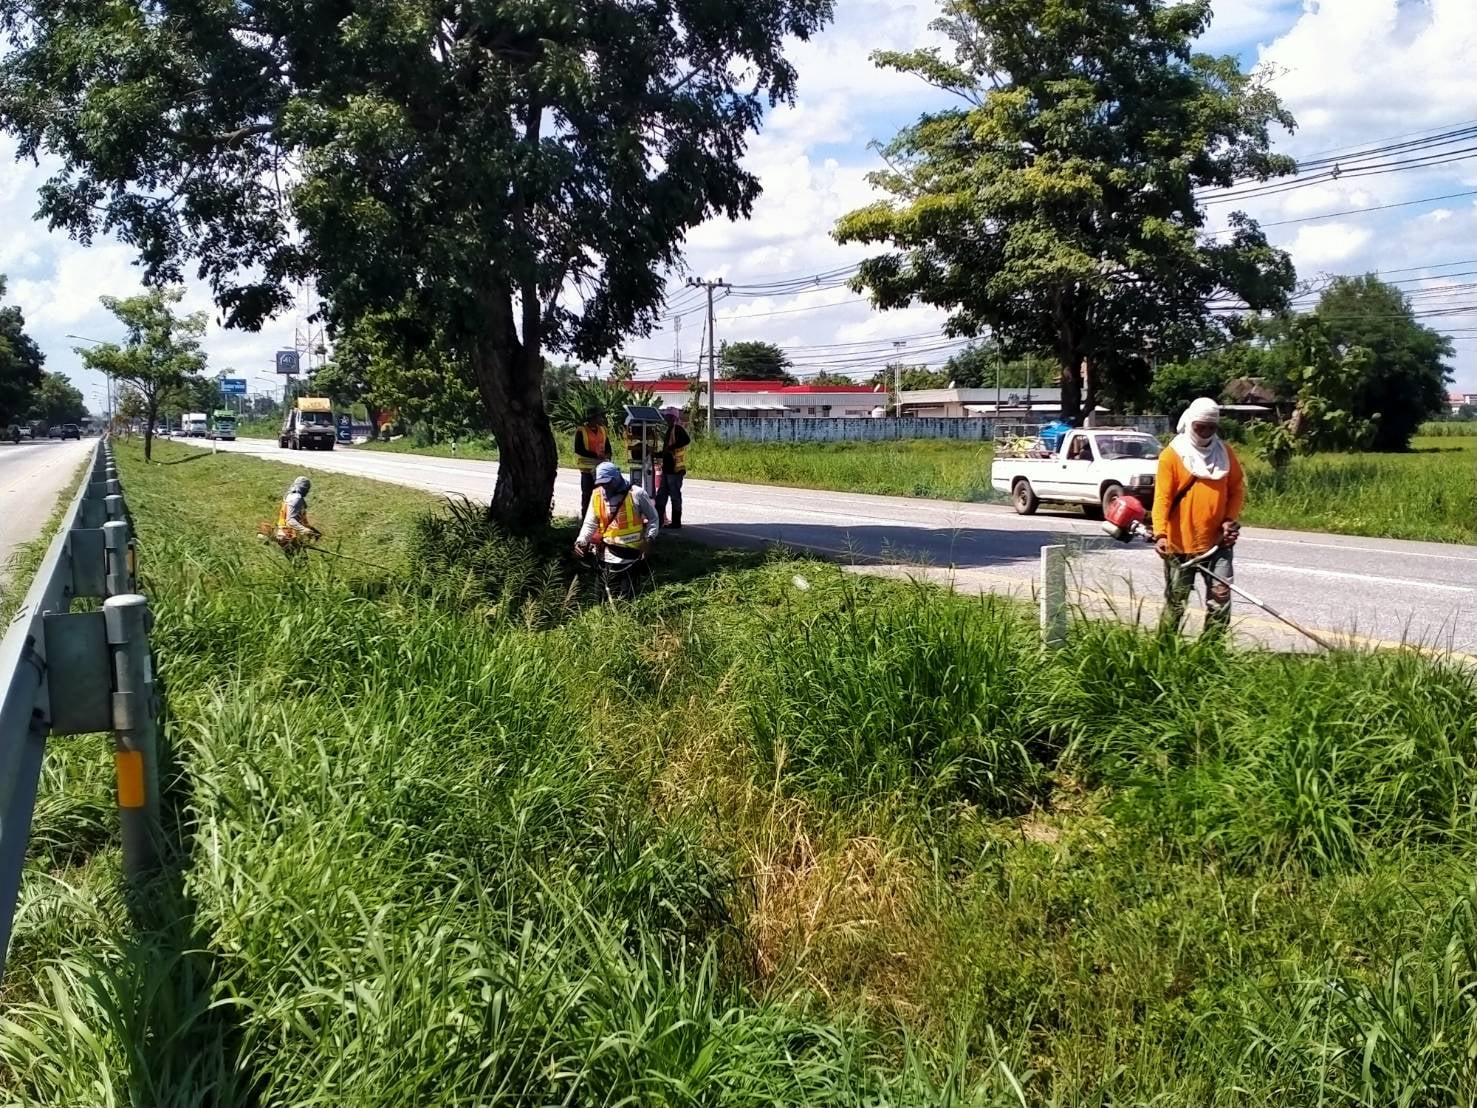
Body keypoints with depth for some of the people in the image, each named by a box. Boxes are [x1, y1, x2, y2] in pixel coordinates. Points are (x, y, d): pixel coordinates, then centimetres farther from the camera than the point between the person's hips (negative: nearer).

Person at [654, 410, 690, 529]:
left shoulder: (678, 429, -10)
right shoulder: (669, 430, 20)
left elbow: (686, 440, -29)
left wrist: (671, 448, -28)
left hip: (675, 469, -10)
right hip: (667, 468, 10)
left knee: (675, 495, -3)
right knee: (661, 494, 11)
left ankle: (676, 522, 4)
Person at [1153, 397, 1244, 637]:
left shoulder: (1225, 453, 7)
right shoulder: (1172, 455, -7)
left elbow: (1237, 488, 13)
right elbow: (1162, 497, -13)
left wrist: (1230, 518, -4)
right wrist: (1160, 533, -26)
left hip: (1217, 542, 3)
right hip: (1180, 543, -3)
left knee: (1220, 596, -1)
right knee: (1176, 600, 6)